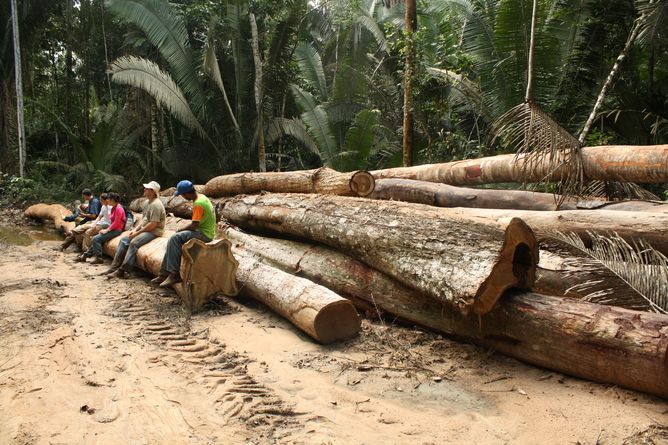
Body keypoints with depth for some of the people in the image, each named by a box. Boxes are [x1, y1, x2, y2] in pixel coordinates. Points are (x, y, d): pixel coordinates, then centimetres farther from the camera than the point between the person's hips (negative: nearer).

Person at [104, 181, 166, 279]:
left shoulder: (156, 204, -17)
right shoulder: (147, 203, 16)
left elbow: (153, 224, -23)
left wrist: (137, 232, -16)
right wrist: (135, 229, 5)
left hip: (154, 232, -10)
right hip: (144, 230, 10)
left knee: (134, 243, -28)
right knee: (123, 240, 2)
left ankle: (121, 271, -27)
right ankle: (114, 267, 1)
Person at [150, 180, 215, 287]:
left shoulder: (198, 204, -21)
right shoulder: (201, 197, 10)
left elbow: (194, 225, -23)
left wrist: (180, 230, -6)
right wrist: (183, 230, 10)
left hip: (204, 234, -10)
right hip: (203, 231, 10)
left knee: (175, 238, -22)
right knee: (172, 240, 5)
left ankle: (174, 275, -19)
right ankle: (164, 273, 6)